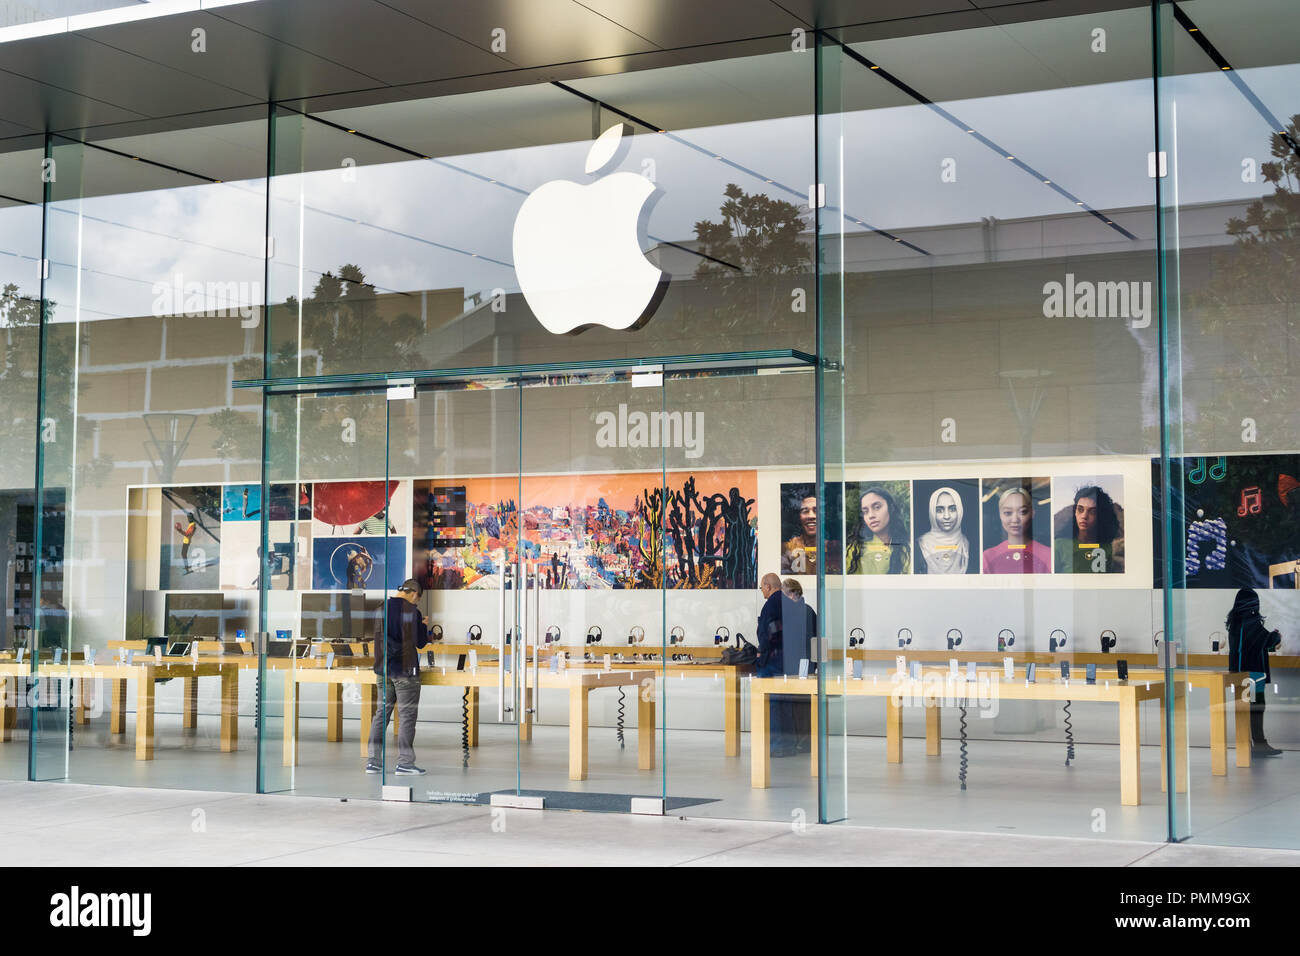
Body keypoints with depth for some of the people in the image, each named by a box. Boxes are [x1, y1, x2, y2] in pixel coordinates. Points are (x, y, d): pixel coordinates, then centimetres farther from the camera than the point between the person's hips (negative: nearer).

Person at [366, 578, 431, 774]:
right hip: (405, 670, -5)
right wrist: (425, 625, 12)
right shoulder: (412, 611, -11)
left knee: (381, 714, 10)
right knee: (407, 715, 1)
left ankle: (373, 760, 9)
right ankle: (405, 762, 0)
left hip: (383, 669, 5)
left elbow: (378, 637, 14)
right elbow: (420, 642, -6)